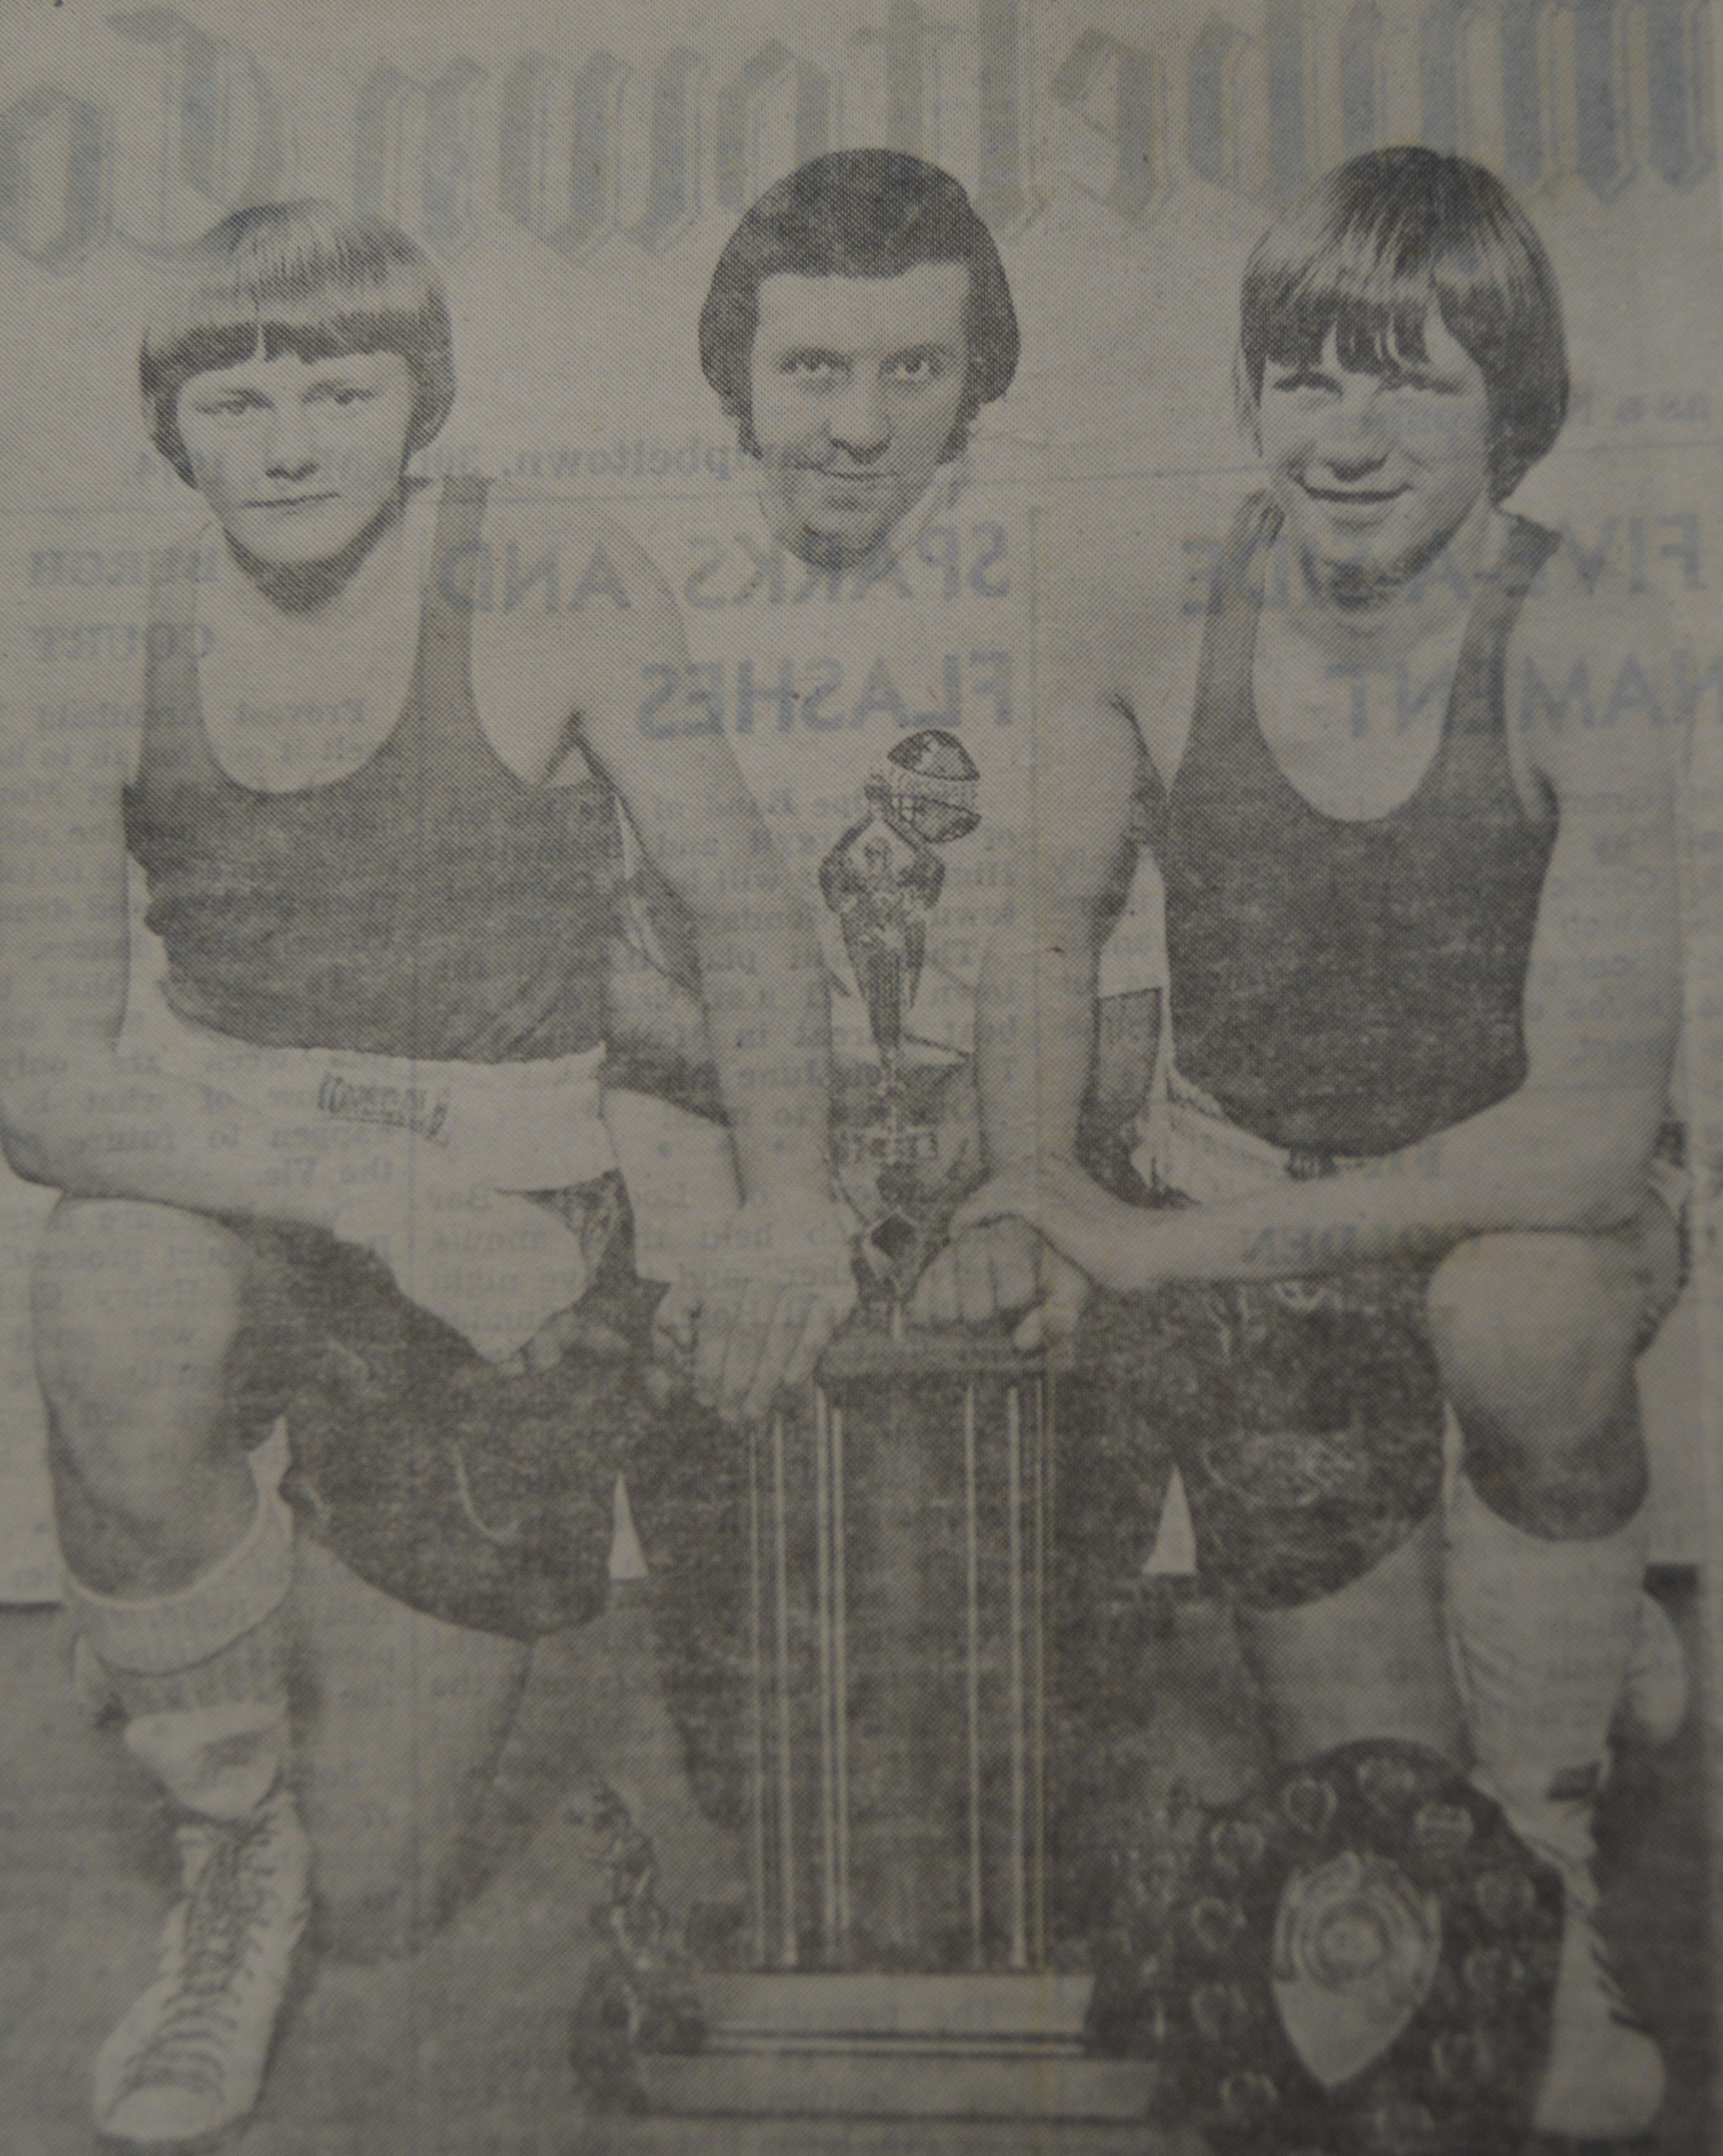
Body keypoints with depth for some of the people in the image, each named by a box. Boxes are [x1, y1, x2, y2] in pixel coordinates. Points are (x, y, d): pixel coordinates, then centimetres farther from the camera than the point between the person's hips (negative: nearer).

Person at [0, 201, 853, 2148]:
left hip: (513, 1211, -1)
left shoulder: (551, 589, -10)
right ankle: (234, 1845, -6)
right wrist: (376, 1192, -25)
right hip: (211, 1174, 2)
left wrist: (788, 1194, -14)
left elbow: (744, 907, -2)